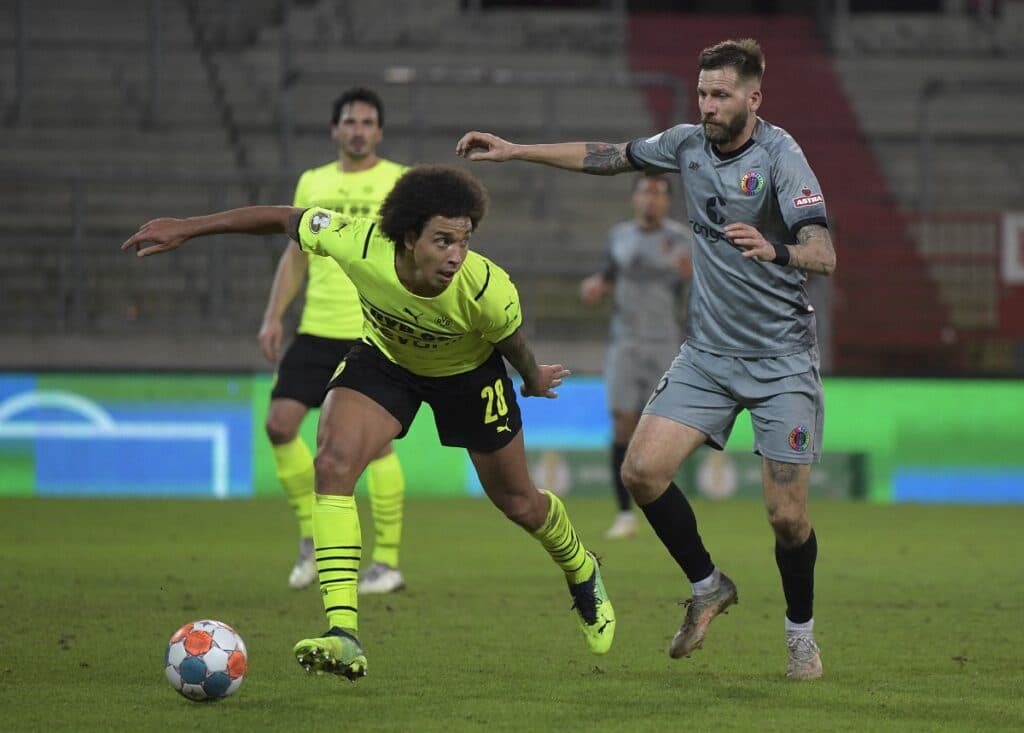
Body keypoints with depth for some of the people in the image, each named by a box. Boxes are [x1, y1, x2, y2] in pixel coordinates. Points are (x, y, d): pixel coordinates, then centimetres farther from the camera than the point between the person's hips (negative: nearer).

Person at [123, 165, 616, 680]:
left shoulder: (488, 291, -38)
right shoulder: (358, 245, -37)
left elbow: (512, 344, -15)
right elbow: (282, 219, -20)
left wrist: (535, 381, 7)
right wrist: (185, 229, -15)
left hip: (468, 372, -1)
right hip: (385, 356, 1)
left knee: (518, 503, 13)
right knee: (334, 463, -25)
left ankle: (583, 577, 49)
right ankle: (344, 635, -27)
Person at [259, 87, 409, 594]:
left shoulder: (401, 183, -1)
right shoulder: (312, 183, 13)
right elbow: (295, 255, 18)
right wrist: (273, 317, 8)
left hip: (376, 336, -5)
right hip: (317, 330, 5)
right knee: (280, 423, -6)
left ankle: (387, 563, 2)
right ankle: (312, 536, 11)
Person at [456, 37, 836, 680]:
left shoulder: (780, 155, -16)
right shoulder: (688, 144, 3)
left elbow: (824, 254, -25)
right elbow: (607, 157, 18)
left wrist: (775, 250, -46)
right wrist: (515, 151, 15)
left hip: (782, 361, -5)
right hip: (709, 353, 5)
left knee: (787, 514, -5)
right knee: (643, 469, -10)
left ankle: (801, 631, 21)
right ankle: (708, 586, 12)